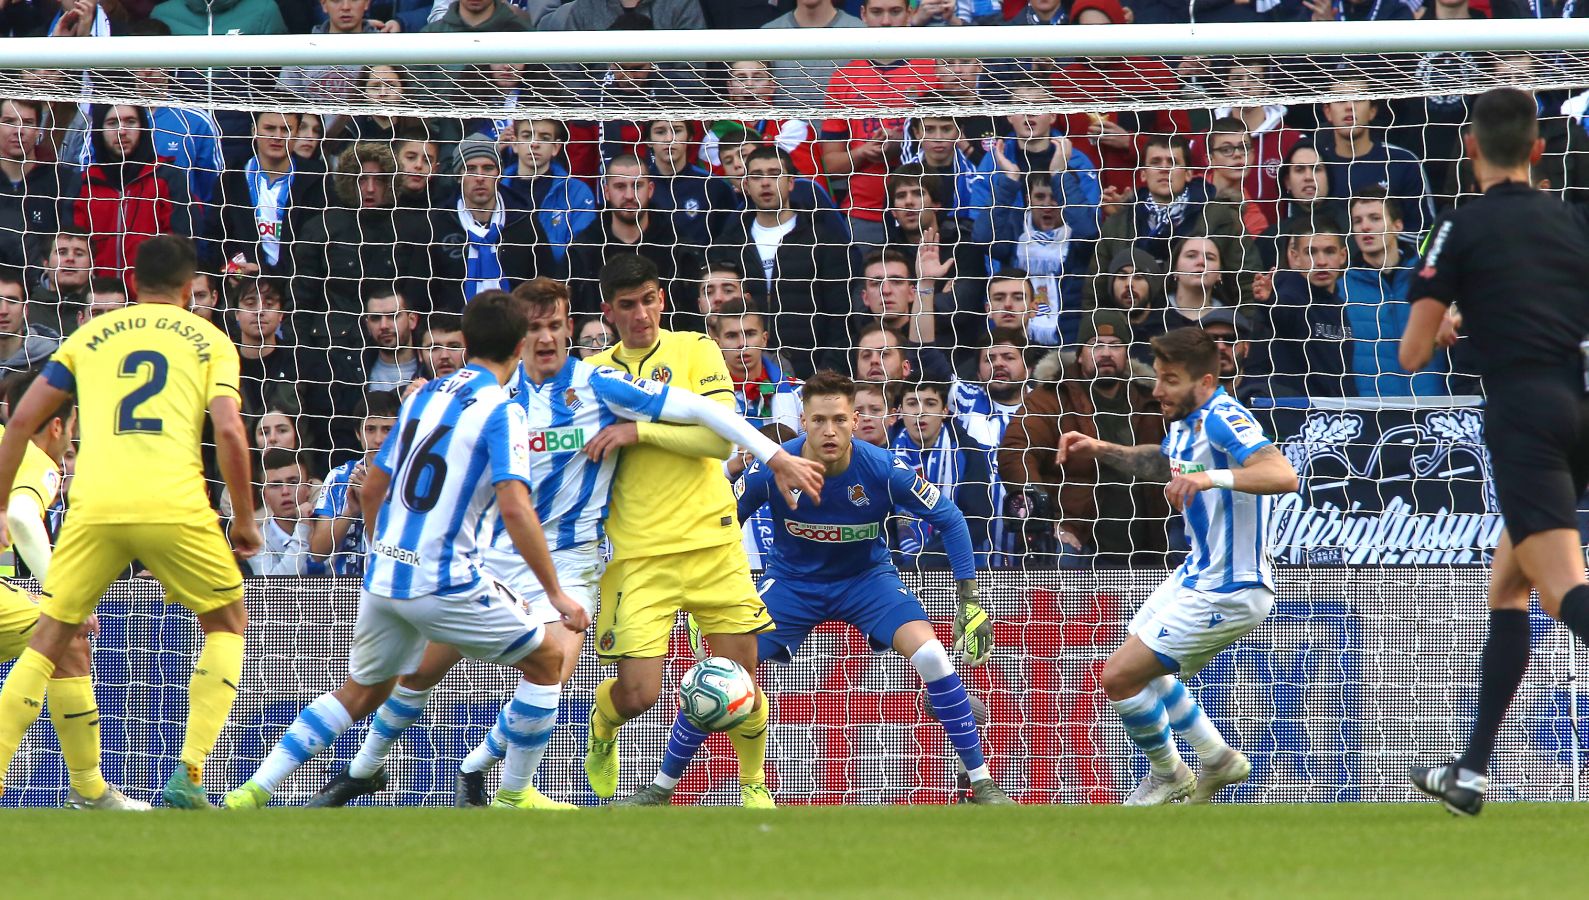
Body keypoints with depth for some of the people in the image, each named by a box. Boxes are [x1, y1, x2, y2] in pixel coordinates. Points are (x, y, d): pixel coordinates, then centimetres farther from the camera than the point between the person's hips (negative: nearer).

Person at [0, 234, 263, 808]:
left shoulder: (90, 336, 20)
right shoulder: (208, 340, 14)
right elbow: (229, 431, -1)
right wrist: (245, 520, 9)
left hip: (94, 506, 1)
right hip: (175, 504, -1)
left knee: (50, 640, 13)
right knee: (226, 624, 20)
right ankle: (189, 774, 6)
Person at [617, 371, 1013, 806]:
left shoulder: (883, 470, -25)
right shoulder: (772, 470, -23)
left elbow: (950, 521, -12)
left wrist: (970, 602, -16)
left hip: (867, 577, -1)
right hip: (792, 582, 1)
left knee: (931, 657, -24)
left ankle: (982, 783, -10)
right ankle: (661, 788, 7)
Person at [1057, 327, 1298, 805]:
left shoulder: (1223, 420, -25)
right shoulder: (1187, 421, 5)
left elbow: (1284, 476, -41)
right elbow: (1160, 462, 30)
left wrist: (1213, 478, -53)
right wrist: (1101, 451, 18)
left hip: (1226, 594, -10)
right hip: (1196, 575, 10)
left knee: (1119, 677, -7)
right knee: (1140, 668, 27)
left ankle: (1169, 776, 16)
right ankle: (1218, 758, 37)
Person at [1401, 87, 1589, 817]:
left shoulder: (1462, 229, 2)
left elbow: (1411, 355, 2)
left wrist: (1445, 326, 24)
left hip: (1524, 412, -6)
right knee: (1506, 583, 19)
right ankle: (1472, 772, 22)